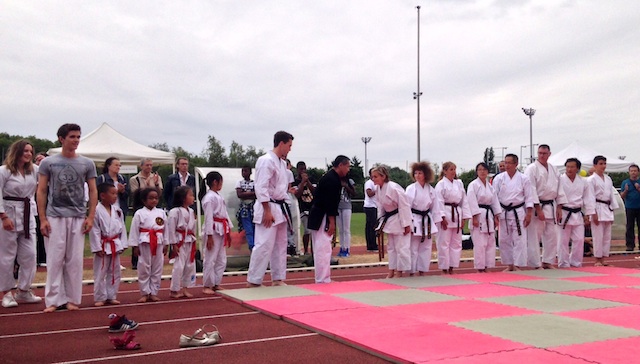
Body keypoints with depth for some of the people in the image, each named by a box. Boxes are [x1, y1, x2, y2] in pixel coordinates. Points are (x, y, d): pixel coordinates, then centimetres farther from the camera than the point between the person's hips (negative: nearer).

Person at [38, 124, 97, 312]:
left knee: (75, 260, 5)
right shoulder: (48, 163, 2)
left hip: (78, 217, 1)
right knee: (55, 259, 1)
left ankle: (72, 299, 14)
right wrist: (42, 219, -4)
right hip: (55, 217, -1)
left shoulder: (87, 164, 5)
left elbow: (93, 192, 7)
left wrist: (90, 217, -2)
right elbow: (41, 192, 2)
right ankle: (54, 299, 9)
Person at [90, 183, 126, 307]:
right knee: (100, 273, 1)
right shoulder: (97, 211, -14)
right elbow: (95, 231, -14)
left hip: (115, 245, 6)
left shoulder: (118, 210, 5)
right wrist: (97, 247, -15)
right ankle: (100, 298, 12)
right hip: (103, 246, -6)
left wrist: (122, 244, 4)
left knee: (115, 272, 12)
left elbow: (122, 228, 9)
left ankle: (111, 296, 23)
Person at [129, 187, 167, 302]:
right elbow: (134, 230, -3)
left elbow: (165, 229, 10)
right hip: (145, 243, -3)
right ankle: (145, 293, 13)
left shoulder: (161, 213, 7)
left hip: (158, 243, 3)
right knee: (144, 268, 2)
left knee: (157, 269, 7)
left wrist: (165, 244, 8)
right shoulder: (139, 213, -3)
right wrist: (135, 246, -5)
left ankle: (153, 293, 17)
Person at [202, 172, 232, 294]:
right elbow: (208, 218, -17)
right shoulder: (209, 198, -14)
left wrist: (228, 231, 17)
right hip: (213, 231, -10)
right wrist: (209, 236, -18)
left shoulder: (218, 196, 15)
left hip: (221, 231, 10)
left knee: (221, 260, 14)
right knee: (210, 259, -3)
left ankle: (216, 284, 23)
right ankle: (207, 286, 6)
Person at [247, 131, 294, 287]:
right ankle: (253, 280, -1)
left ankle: (278, 279, 23)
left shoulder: (282, 163, 13)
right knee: (264, 245, -10)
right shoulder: (266, 161, -15)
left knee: (280, 244, 14)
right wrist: (267, 211, -22)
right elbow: (261, 188, -21)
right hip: (268, 208, -10)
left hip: (280, 208, 10)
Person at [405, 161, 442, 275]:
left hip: (427, 221, 5)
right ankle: (411, 272, 7)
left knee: (426, 248, 10)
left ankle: (422, 271, 21)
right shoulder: (411, 189, -8)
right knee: (413, 248, -3)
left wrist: (435, 223, 7)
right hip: (414, 221, -5)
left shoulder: (431, 190, 4)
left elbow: (435, 207, 9)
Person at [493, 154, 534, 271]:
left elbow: (529, 198, -1)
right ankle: (509, 265, 18)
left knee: (519, 240, -2)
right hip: (503, 213, 2)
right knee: (504, 240, 6)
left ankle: (517, 265, 6)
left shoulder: (524, 179, -3)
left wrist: (528, 214, -5)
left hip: (519, 213, -2)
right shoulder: (499, 178, 0)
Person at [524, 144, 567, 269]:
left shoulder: (554, 170, 12)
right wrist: (538, 210, -18)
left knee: (552, 236, 10)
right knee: (534, 237, -5)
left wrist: (559, 208, 7)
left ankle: (548, 262, 22)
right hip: (537, 207, -6)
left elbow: (559, 189, 14)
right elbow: (531, 190, -14)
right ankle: (535, 265, 3)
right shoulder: (531, 169, -9)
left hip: (551, 207, 7)